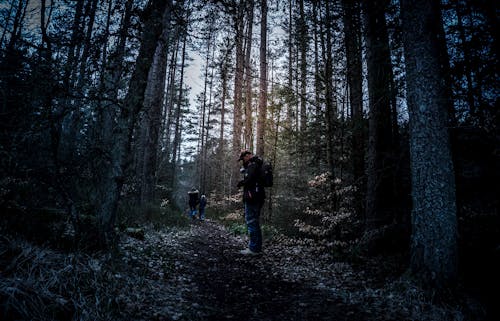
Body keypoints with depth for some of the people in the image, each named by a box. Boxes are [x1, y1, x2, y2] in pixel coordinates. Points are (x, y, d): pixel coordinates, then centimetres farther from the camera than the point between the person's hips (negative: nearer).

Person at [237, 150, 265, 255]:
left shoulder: (252, 165, -11)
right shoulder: (256, 165, 21)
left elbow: (249, 179, -23)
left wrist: (241, 183, -8)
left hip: (252, 198, -11)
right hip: (257, 198, 11)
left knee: (251, 222, -7)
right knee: (255, 222, 15)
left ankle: (253, 248, -4)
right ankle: (257, 247, 22)